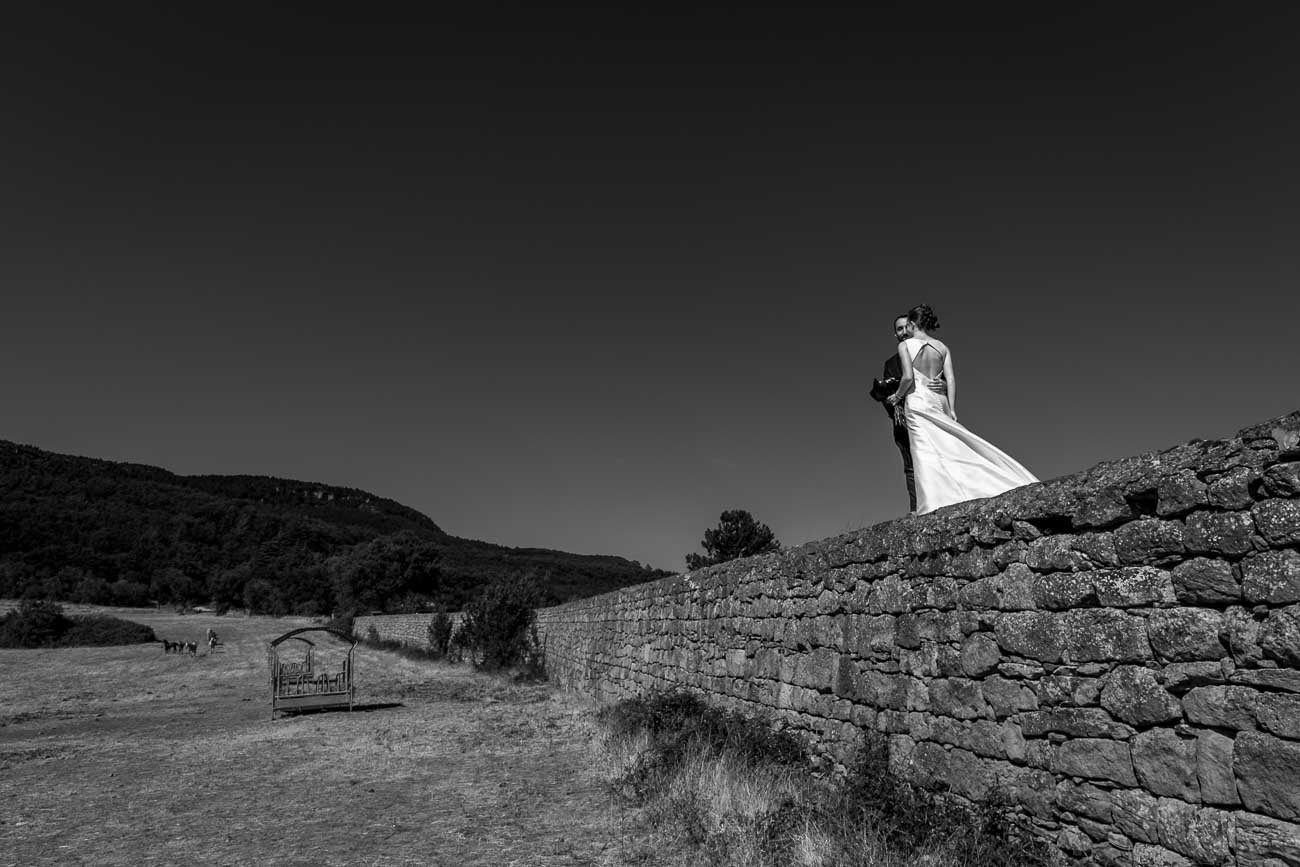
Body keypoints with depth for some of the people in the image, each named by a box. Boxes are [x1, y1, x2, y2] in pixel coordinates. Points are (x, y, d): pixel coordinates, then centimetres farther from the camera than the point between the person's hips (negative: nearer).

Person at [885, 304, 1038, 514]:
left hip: (917, 402, -5)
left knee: (925, 453, -8)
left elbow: (908, 377, -13)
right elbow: (950, 379, 3)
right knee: (950, 449, 9)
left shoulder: (905, 345, -1)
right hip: (939, 401, 5)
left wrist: (896, 396, 2)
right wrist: (951, 409, 0)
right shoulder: (942, 347, 12)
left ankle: (934, 505, -14)